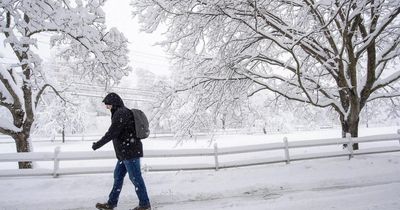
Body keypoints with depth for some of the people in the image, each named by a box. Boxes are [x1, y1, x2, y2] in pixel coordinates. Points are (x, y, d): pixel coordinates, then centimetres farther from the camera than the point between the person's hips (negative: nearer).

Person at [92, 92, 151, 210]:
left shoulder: (120, 113, -15)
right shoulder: (124, 112, 17)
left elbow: (111, 133, -19)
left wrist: (97, 144, -8)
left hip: (130, 152, -10)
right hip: (126, 153, 10)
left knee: (135, 178, -1)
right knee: (118, 176, 15)